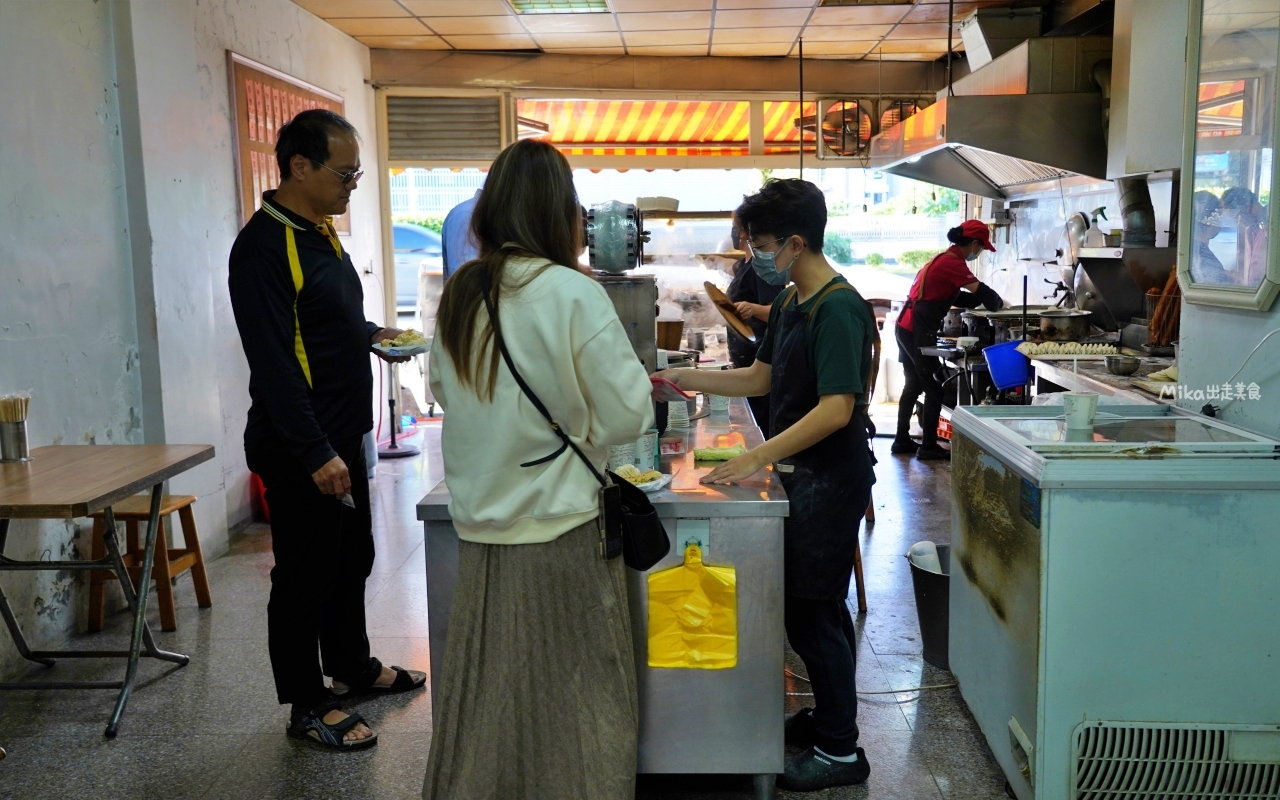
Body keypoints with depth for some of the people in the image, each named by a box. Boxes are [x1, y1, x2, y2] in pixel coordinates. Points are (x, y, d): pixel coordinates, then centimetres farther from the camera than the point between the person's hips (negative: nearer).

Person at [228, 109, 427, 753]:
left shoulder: (321, 233, 11)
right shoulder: (264, 247, -19)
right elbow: (274, 361, -24)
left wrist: (373, 335, 9)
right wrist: (315, 454, -25)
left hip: (342, 435, 9)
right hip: (301, 450, -9)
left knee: (352, 558, 21)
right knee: (306, 574, 4)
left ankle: (352, 667, 38)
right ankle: (307, 705, 19)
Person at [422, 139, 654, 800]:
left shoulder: (457, 297, 1)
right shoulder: (574, 296, -14)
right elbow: (628, 417, -10)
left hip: (479, 524, 5)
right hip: (560, 528, -5)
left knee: (485, 695, 17)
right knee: (577, 697, 10)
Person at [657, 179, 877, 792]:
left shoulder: (837, 309, -20)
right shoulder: (791, 303, 10)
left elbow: (835, 409, -27)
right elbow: (759, 378, 17)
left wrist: (758, 457, -28)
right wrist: (683, 380, 10)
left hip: (830, 481, -9)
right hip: (802, 475, 9)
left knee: (815, 613, 0)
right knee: (806, 608, 18)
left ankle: (840, 750, 15)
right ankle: (829, 715, 36)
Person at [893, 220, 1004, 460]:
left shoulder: (945, 258, 17)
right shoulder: (952, 262, -14)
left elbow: (955, 297, 18)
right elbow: (980, 291, -17)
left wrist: (986, 301, 8)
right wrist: (998, 304, 2)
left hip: (909, 328, 10)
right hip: (917, 331, -10)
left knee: (913, 385, 16)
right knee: (934, 387, -2)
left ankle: (902, 440, 21)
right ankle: (928, 446, 3)